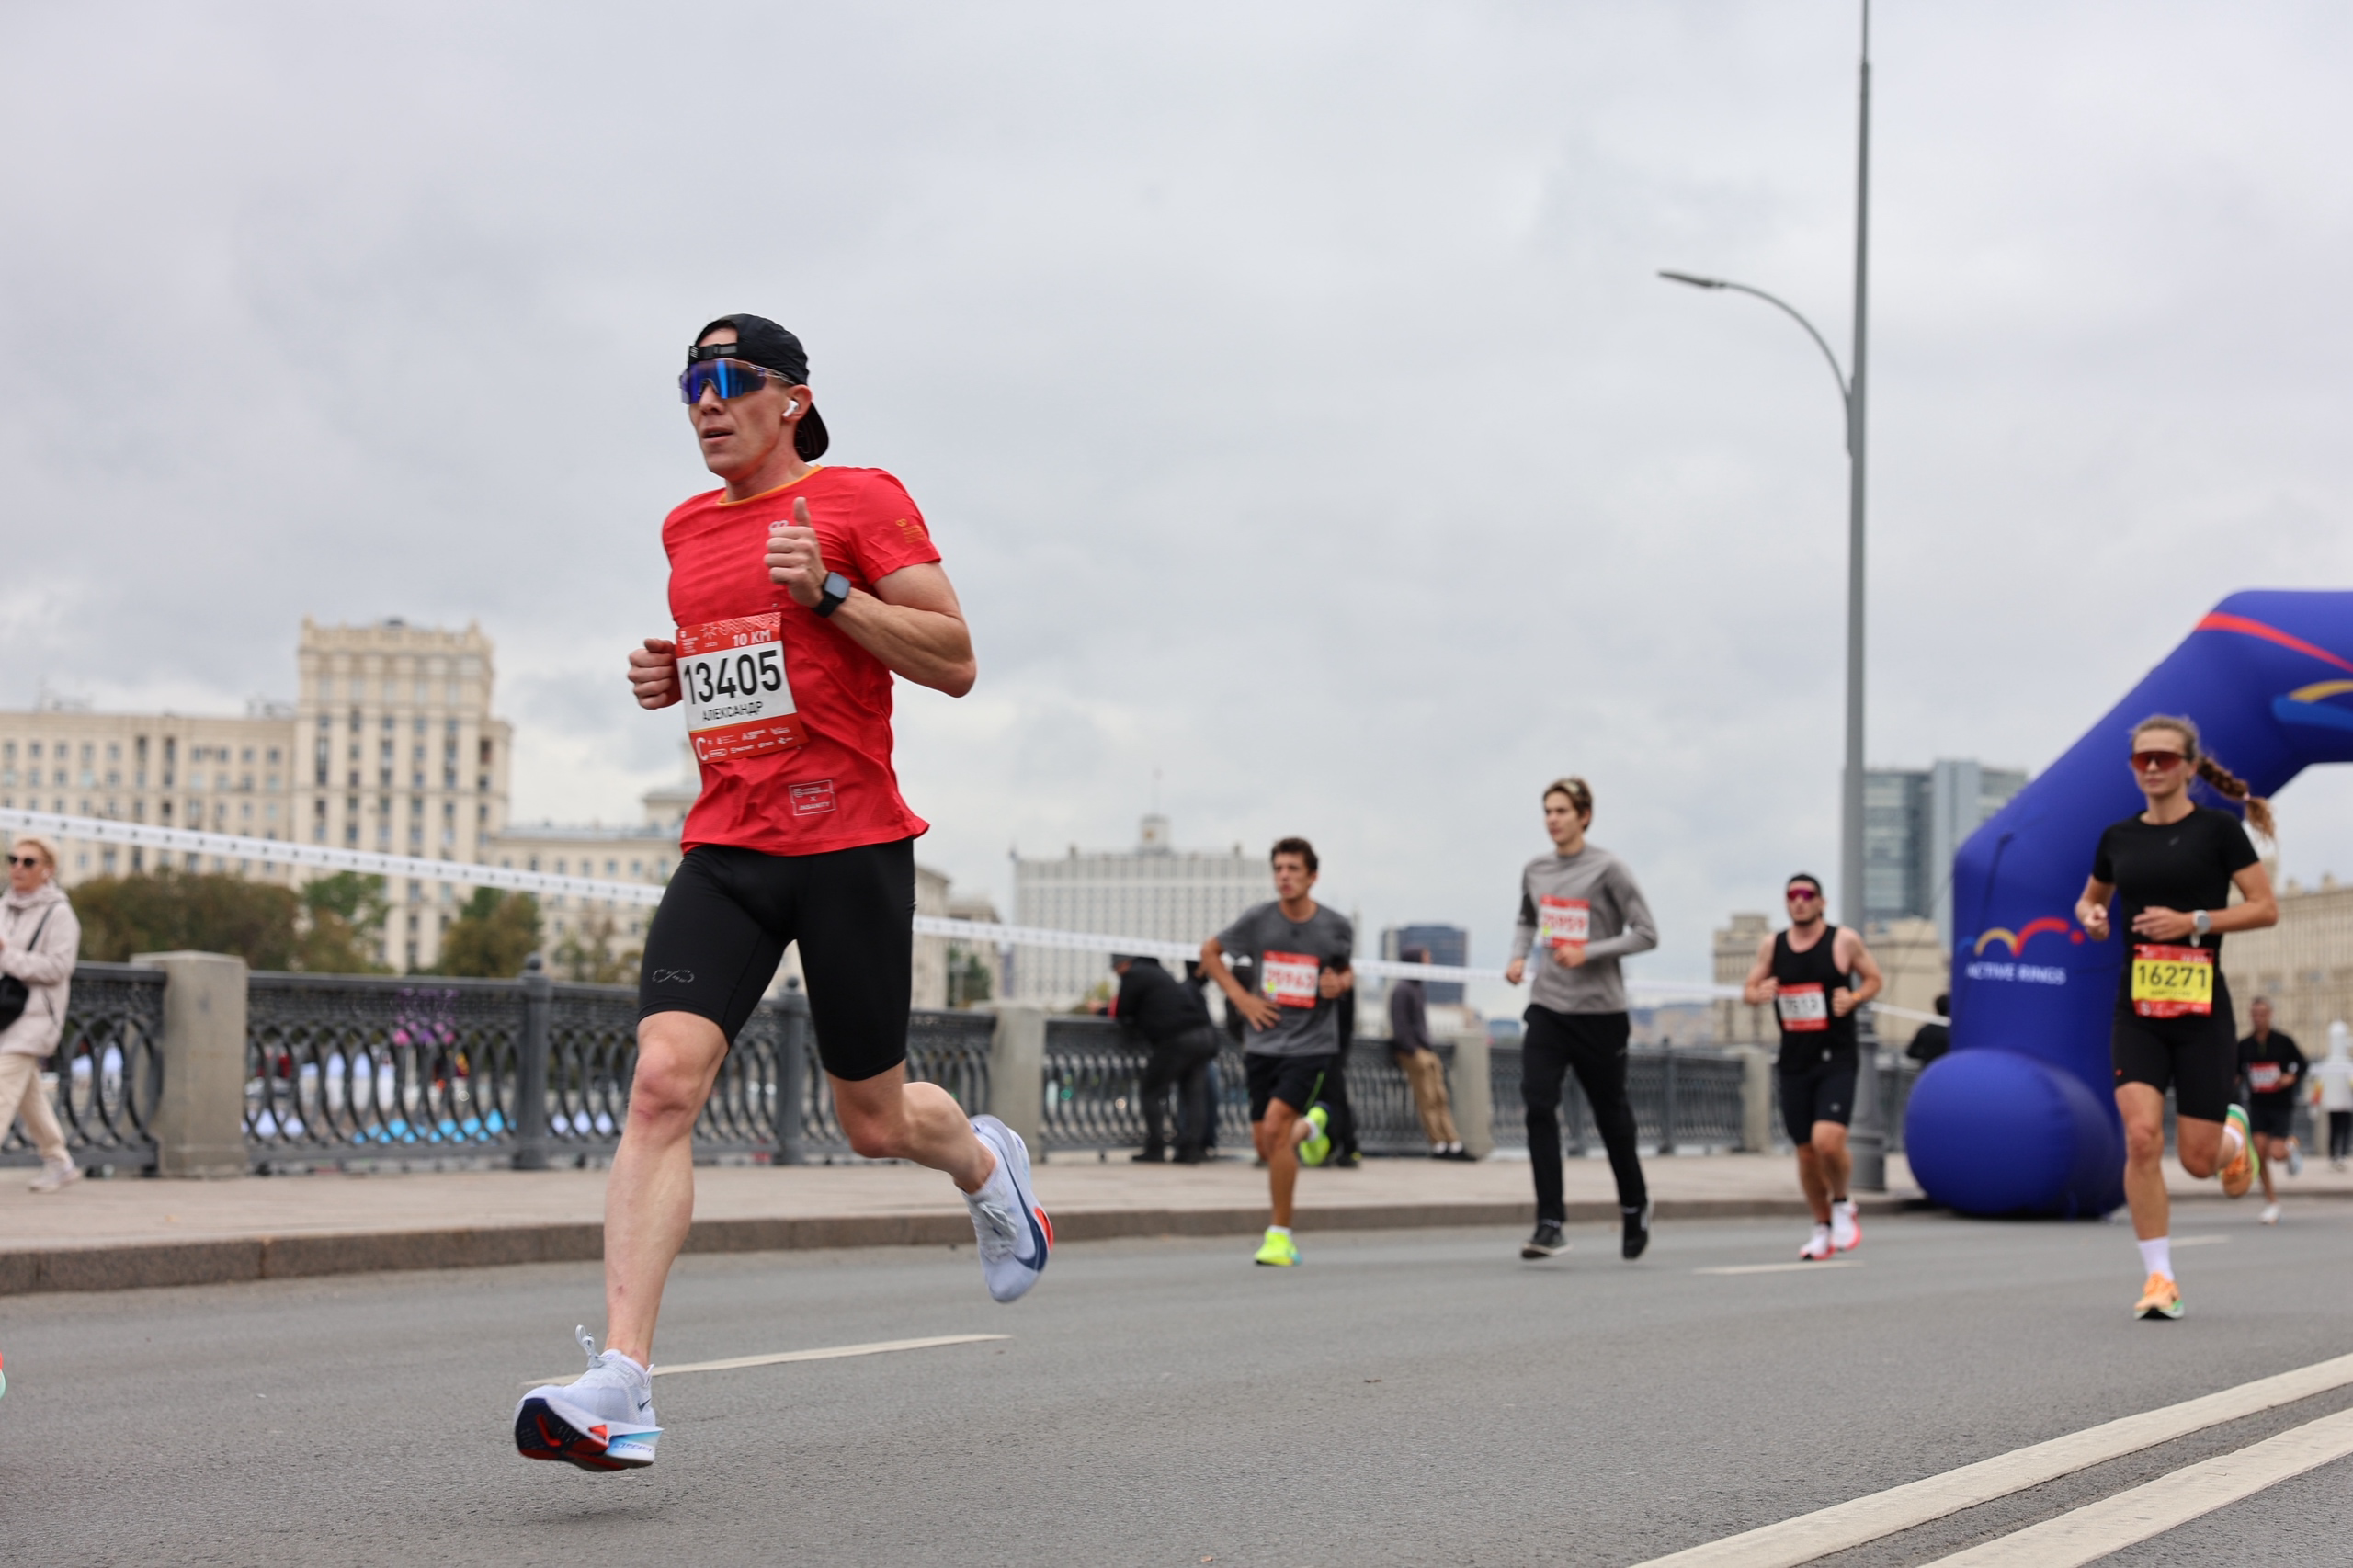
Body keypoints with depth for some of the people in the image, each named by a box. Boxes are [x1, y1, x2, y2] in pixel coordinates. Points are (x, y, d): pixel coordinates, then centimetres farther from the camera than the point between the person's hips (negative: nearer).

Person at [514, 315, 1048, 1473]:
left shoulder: (862, 500, -3)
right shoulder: (686, 529, 15)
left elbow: (955, 663, -7)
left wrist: (829, 592, -18)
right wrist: (669, 677, 10)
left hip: (852, 845, -4)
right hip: (724, 848, 4)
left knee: (875, 1119, 7)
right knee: (662, 1082, -17)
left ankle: (985, 1163, 45)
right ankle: (620, 1382, -24)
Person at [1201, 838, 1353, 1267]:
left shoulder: (1336, 927, -4)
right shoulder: (1258, 919, -4)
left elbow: (1347, 971, 15)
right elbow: (1210, 951, 10)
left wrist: (1340, 983, -8)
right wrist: (1240, 998, 0)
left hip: (1311, 1043, -3)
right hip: (1264, 1042, 3)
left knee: (1275, 1126, -20)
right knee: (1265, 1144, 6)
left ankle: (1279, 1234, -10)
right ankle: (1310, 1126, 43)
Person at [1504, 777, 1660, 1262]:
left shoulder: (1607, 869, -8)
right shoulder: (1534, 871, 8)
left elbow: (1646, 933, -8)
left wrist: (1589, 952, -18)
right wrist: (1517, 956, 7)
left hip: (1599, 1010, -4)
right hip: (1547, 1008, 4)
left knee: (1611, 1115, 8)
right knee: (1538, 1106, -14)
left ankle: (1634, 1207, 33)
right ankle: (1550, 1224, -14)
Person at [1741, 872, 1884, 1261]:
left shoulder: (1844, 940, -3)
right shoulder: (1771, 946, 6)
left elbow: (1874, 979, 8)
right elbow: (1748, 989, 15)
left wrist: (1853, 998, -13)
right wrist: (1757, 994, -9)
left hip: (1837, 1058, -4)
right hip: (1794, 1063, 4)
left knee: (1828, 1141, -20)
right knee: (1806, 1152, 7)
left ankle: (1842, 1205, 9)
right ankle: (1822, 1228, 25)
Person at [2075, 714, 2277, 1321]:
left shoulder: (2217, 830, -2)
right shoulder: (2118, 838, 9)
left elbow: (2266, 908, -4)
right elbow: (2090, 898, 25)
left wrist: (2195, 920, -16)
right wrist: (2090, 916, 2)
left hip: (2202, 1014, -2)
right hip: (2137, 1013, 2)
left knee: (2198, 1159, 0)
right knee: (2142, 1137, -16)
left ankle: (2233, 1133, 40)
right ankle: (2160, 1278, -7)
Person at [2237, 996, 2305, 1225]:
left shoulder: (2283, 1041, -6)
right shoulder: (2244, 1045, 1)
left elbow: (2301, 1064, 3)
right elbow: (2236, 1072, 12)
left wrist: (2291, 1078, -15)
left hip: (2282, 1105, -2)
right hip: (2257, 1105, 2)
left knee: (2276, 1154, -13)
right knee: (2260, 1153, -8)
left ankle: (2290, 1147, 26)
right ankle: (2271, 1202, 5)